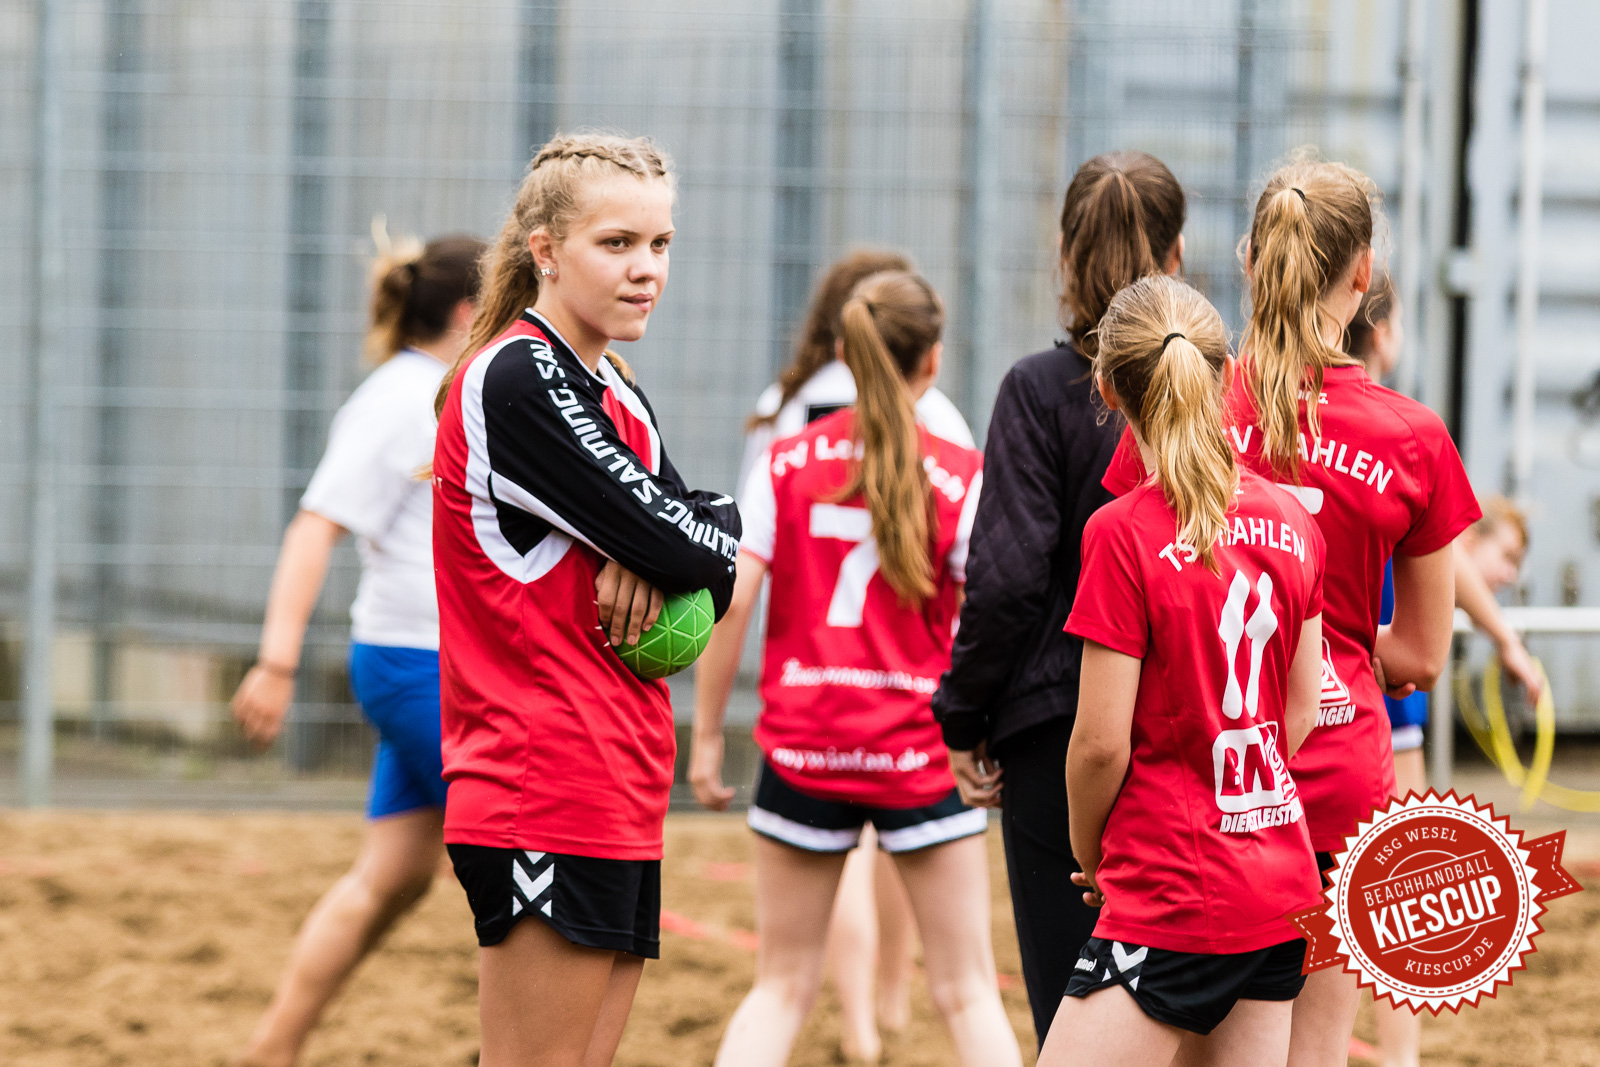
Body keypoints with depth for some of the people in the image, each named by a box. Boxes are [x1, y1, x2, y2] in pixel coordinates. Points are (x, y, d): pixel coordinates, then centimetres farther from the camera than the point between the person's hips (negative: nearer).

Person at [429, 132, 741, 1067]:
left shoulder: (616, 393, 17)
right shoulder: (518, 377, -12)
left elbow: (712, 575, 11)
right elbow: (688, 541, -17)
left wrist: (653, 557, -10)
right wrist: (714, 543, 5)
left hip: (620, 796, 9)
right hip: (548, 789, -9)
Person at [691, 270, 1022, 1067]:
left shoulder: (787, 462, 1)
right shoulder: (959, 476, -4)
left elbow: (729, 598, -5)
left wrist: (706, 735, 1)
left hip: (802, 745, 2)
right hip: (921, 751, -2)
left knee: (782, 986, 11)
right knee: (966, 991, 6)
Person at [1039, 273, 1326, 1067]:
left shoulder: (1126, 533, -14)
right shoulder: (1290, 520, 6)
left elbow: (1101, 742, -12)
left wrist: (1088, 854, 5)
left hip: (1175, 900, -7)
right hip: (1282, 888, 7)